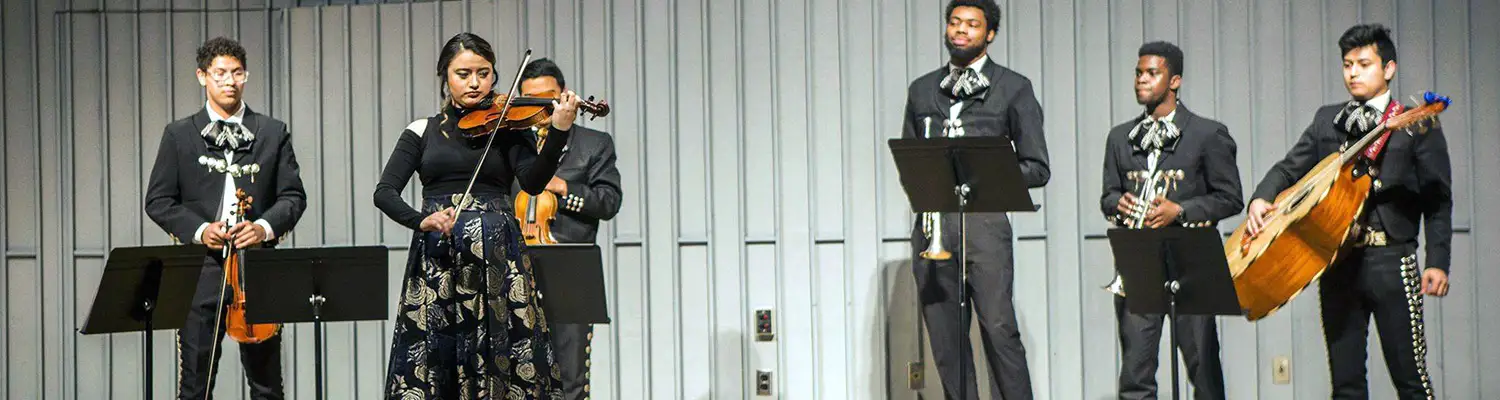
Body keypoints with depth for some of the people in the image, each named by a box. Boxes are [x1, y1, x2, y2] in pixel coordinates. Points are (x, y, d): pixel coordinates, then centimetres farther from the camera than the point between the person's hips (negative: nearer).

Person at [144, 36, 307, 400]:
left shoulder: (274, 133, 9)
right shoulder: (179, 135, 8)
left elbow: (293, 196, 6)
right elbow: (158, 201, 6)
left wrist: (265, 226, -13)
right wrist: (198, 230, -11)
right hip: (200, 270, 0)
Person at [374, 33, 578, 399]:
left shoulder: (507, 127, 8)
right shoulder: (423, 132, 12)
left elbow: (532, 182, -9)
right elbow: (385, 192, 2)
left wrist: (560, 131, -24)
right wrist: (421, 220, -18)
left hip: (495, 258, -1)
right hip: (435, 260, 1)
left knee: (500, 365, -5)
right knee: (426, 368, -1)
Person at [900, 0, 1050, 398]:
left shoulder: (1013, 88, 8)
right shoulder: (921, 90, 19)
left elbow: (1036, 168, 5)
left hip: (983, 221, -4)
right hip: (931, 227, 4)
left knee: (999, 328, -14)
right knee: (945, 339, 2)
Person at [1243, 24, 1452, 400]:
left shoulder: (1416, 125, 1)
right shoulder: (1327, 121, 15)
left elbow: (1437, 199, -2)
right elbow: (1290, 168, 13)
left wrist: (1437, 262, -11)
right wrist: (1262, 198, -9)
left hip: (1390, 260, -4)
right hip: (1337, 261, 4)